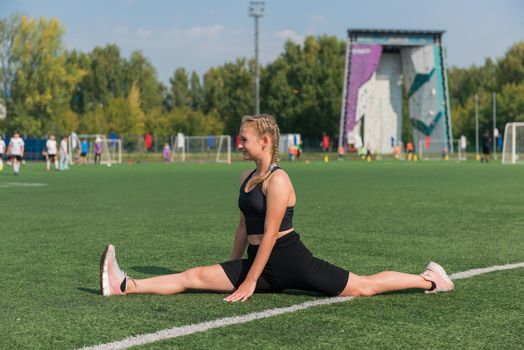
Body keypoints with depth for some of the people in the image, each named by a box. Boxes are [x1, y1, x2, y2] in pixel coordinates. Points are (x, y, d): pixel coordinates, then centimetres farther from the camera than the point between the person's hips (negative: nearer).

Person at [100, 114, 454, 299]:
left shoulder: (278, 180, -15)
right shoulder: (247, 178, 12)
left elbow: (270, 234, -18)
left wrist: (249, 281, -18)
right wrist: (231, 272, 19)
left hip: (289, 261, -7)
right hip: (260, 264, 8)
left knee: (364, 287, -2)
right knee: (194, 276, -5)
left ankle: (428, 280, 15)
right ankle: (124, 286, -13)